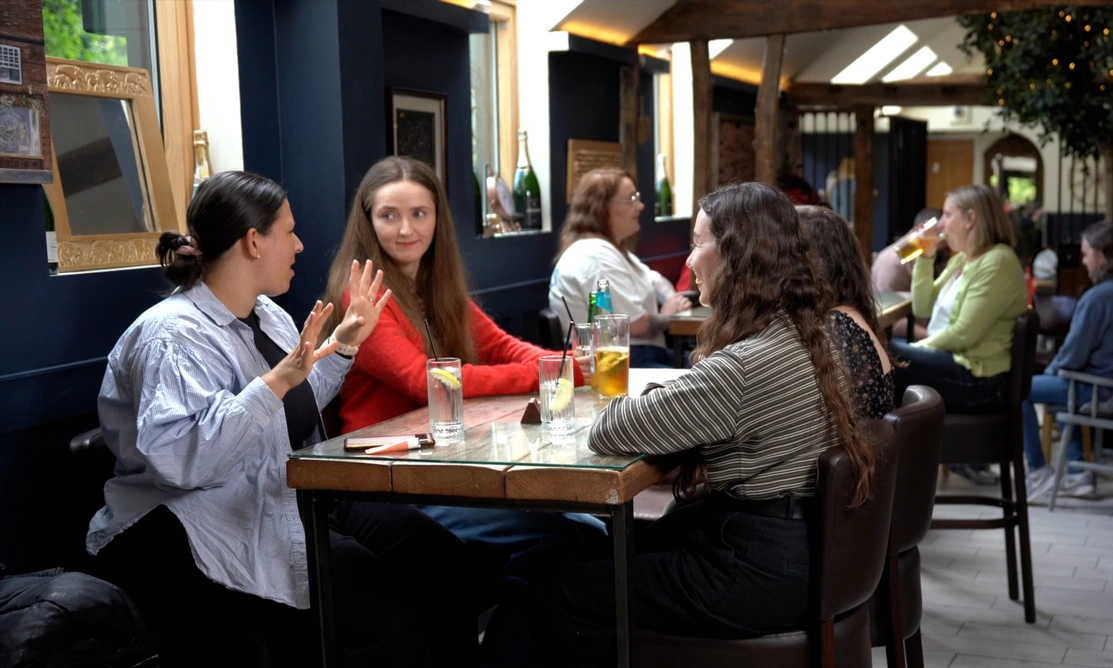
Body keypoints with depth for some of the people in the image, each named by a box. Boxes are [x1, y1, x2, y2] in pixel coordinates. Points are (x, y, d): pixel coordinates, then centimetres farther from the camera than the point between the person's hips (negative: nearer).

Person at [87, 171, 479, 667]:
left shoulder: (267, 314, 11)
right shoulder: (173, 336, -16)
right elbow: (177, 458, -31)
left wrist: (343, 346, 15)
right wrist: (278, 379, -34)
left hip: (290, 503, 9)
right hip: (193, 537, -9)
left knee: (442, 558, -3)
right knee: (390, 612, -24)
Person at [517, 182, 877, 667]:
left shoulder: (747, 363, -26)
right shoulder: (795, 335, 6)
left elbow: (610, 432, -21)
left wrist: (634, 401, -1)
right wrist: (659, 396, -2)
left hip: (760, 573, -10)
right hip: (794, 544, 10)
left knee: (553, 599, -2)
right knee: (603, 558, 22)